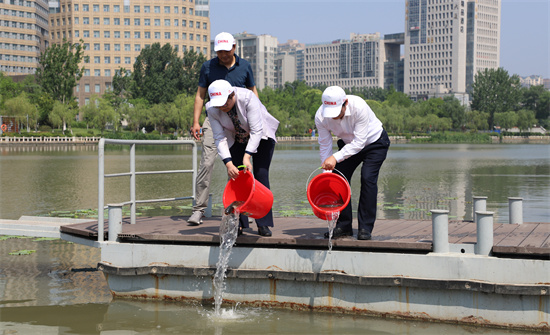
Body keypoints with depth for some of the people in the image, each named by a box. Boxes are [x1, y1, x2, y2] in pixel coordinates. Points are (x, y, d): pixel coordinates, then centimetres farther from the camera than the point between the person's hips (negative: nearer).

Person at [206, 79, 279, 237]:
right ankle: (239, 224, -5)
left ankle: (264, 224, -8)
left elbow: (256, 130, -34)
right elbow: (220, 138, -23)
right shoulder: (212, 109, -24)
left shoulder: (247, 98, -35)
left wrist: (247, 156, -42)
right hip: (237, 140, 3)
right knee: (236, 176, -9)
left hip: (261, 136, -3)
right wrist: (228, 163, -35)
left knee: (261, 175, -11)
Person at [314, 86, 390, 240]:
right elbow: (324, 145, -13)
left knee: (368, 178, -20)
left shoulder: (359, 107, -38)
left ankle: (365, 228, -13)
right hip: (349, 144, 4)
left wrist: (335, 157, -43)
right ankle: (344, 226, 3)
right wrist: (326, 168, -23)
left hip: (374, 142, -4)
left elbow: (359, 142, -35)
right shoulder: (320, 116, -24)